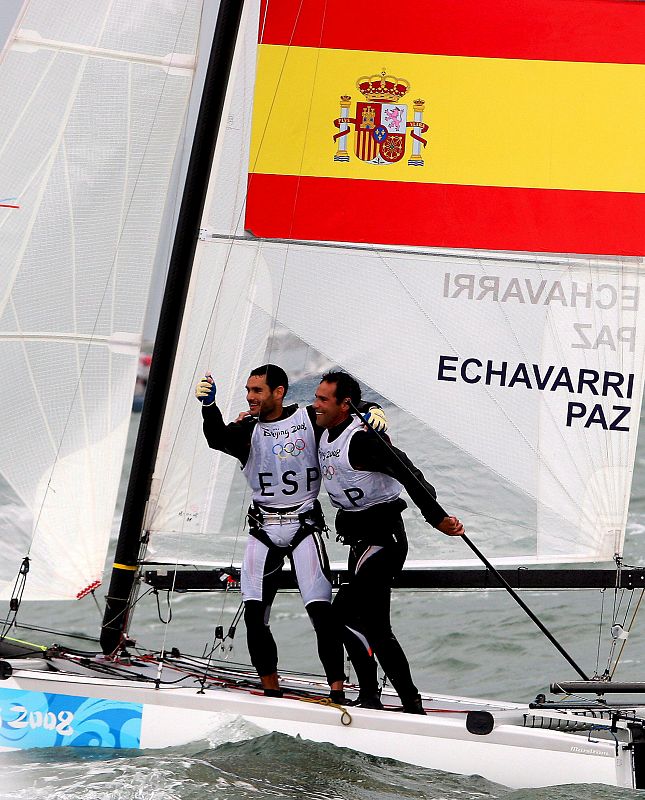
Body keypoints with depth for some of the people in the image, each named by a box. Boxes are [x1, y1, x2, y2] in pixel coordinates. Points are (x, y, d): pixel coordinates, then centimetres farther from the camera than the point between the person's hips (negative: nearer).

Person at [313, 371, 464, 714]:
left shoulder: (362, 439, -20)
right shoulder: (325, 436, 7)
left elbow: (408, 473, -26)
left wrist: (437, 517, -34)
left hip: (383, 537, -10)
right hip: (361, 539, 10)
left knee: (346, 611, -16)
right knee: (374, 625, 10)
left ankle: (370, 695, -7)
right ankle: (411, 704, 15)